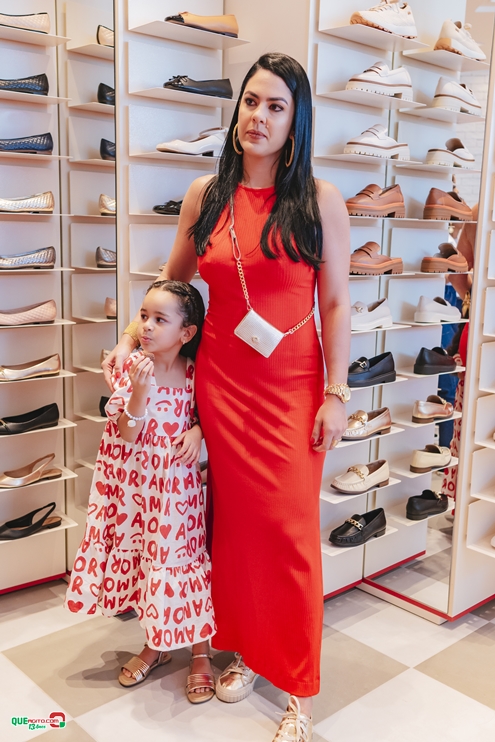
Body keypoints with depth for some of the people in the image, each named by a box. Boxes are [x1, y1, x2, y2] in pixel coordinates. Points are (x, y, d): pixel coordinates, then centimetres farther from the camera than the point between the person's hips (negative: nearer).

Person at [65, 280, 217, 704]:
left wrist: (198, 431, -16)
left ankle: (200, 652, 25)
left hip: (176, 484, -1)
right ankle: (155, 645, 37)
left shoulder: (196, 374, -9)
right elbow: (125, 435, -12)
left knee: (182, 559, 4)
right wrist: (139, 393, -28)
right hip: (136, 483, 2)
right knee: (143, 559, 14)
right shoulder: (132, 368, -8)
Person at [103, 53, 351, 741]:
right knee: (233, 518, 11)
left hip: (291, 387, -3)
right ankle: (243, 650, 32)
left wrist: (336, 395, -6)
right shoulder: (205, 194, 5)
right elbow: (172, 281, 19)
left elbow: (337, 304, -3)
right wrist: (131, 337, 11)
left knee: (290, 528, 0)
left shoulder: (320, 200, -3)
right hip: (221, 381, 3)